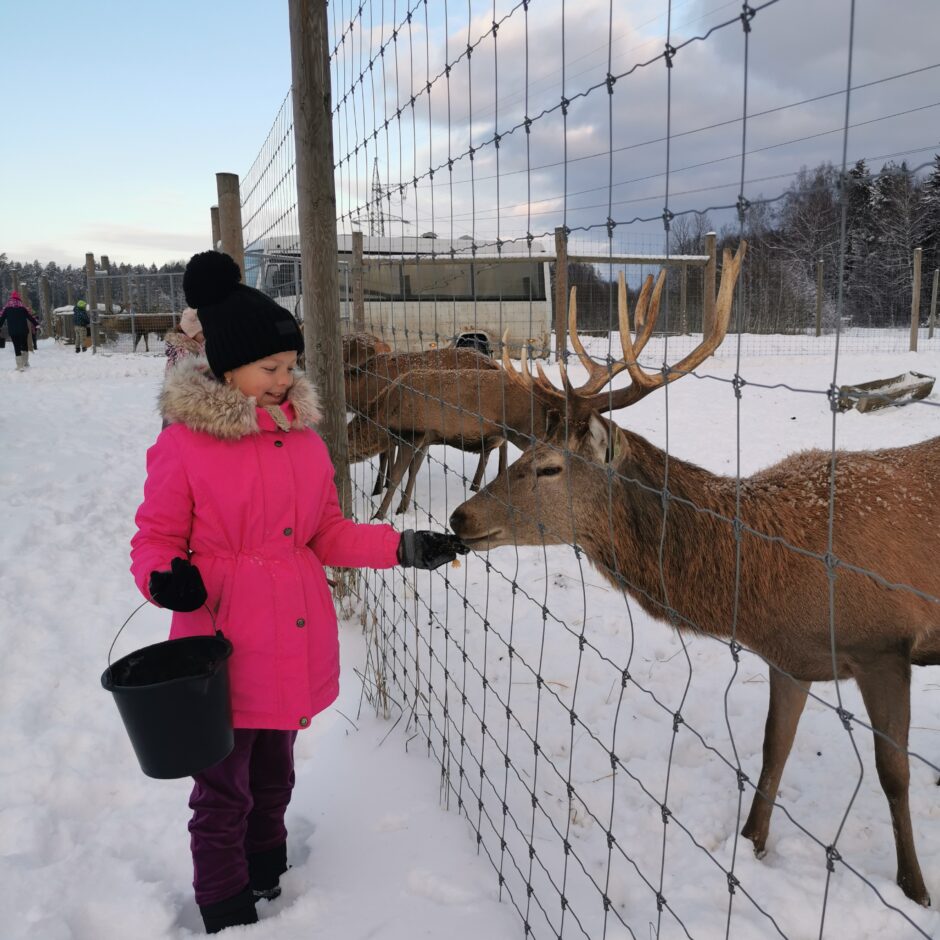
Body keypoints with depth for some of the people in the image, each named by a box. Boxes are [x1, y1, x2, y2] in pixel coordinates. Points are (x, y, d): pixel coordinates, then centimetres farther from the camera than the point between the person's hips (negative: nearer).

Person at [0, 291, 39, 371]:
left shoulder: (7, 306, 5)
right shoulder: (22, 306, 2)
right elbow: (30, 316, 0)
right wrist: (36, 325, 2)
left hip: (12, 331, 0)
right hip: (23, 330, 0)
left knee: (17, 347, 0)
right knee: (24, 346, 15)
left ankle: (20, 366, -5)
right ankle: (25, 363, 11)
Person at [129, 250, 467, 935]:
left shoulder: (304, 437, 2)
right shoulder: (184, 442, -13)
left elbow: (327, 535, 8)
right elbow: (156, 538, -6)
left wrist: (401, 547, -4)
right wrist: (165, 578, -28)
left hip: (296, 645, 5)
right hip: (223, 647, -5)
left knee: (275, 775, 24)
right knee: (223, 790, 11)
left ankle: (266, 877, 49)